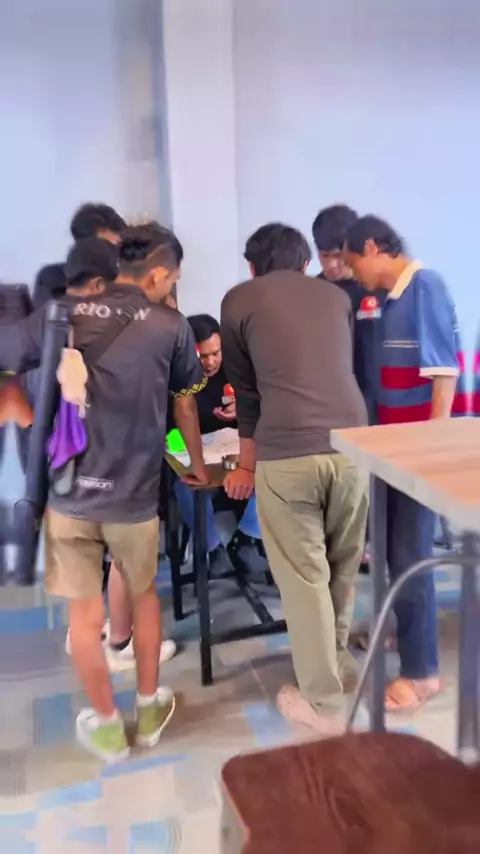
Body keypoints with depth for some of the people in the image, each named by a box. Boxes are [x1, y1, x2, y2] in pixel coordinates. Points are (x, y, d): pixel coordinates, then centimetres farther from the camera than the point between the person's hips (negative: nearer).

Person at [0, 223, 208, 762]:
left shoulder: (59, 314, -1)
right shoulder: (171, 327, -2)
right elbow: (185, 405, 9)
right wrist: (197, 464, 24)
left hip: (67, 489, 1)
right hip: (134, 494, 0)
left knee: (84, 611, 14)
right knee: (144, 595, 22)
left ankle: (106, 726, 29)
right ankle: (149, 710, 35)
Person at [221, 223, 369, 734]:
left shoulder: (239, 301, 11)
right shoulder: (337, 297, 21)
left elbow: (245, 389, 13)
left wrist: (247, 463, 24)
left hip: (287, 454, -4)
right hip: (351, 443, 4)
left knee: (304, 576, 8)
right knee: (342, 567, 21)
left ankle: (324, 703, 19)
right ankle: (335, 662, 42)